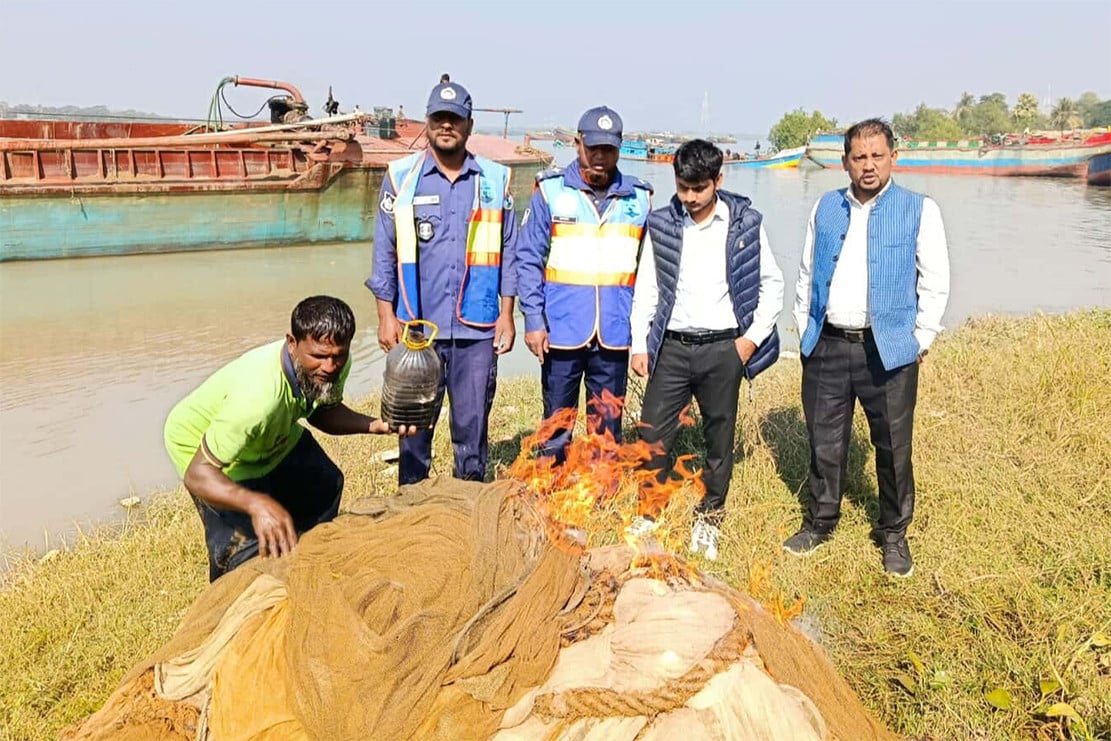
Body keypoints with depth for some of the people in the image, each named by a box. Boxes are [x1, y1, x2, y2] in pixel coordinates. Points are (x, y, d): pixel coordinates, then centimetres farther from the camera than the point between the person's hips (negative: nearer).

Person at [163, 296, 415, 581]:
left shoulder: (334, 365, -22)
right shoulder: (257, 396, -45)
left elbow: (323, 412, -1)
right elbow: (197, 474, -41)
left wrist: (373, 425, -19)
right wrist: (256, 504, -58)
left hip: (274, 437, 7)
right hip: (201, 443, -7)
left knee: (326, 484, 14)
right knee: (247, 542, -17)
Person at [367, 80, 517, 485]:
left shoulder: (495, 180, 5)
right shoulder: (401, 177, 3)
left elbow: (508, 252, 8)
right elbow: (384, 253, 3)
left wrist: (507, 315, 3)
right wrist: (386, 316, -2)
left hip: (477, 329, 1)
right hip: (417, 326, 0)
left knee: (472, 425, 8)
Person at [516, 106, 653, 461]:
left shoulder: (639, 198, 5)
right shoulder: (550, 191, -1)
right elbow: (528, 259, -1)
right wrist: (533, 321, -8)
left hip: (614, 335, 2)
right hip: (562, 331, -1)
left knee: (608, 429, 11)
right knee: (557, 425, 9)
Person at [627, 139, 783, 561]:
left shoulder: (745, 224, -2)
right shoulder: (661, 225, 2)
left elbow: (772, 284, 5)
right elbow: (647, 288, 7)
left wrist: (753, 337, -4)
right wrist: (640, 345, 2)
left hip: (723, 348, -1)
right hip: (672, 347, 1)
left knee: (719, 437, 9)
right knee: (652, 434, 1)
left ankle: (709, 519, 25)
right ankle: (649, 513, 20)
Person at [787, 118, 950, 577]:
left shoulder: (919, 211, -1)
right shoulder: (825, 209, 9)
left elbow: (935, 282, 0)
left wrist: (920, 341, -4)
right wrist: (805, 329, 10)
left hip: (888, 350, -2)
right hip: (826, 347, 3)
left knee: (893, 446, 6)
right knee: (824, 442, 12)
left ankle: (893, 534, 24)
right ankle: (820, 522, 29)